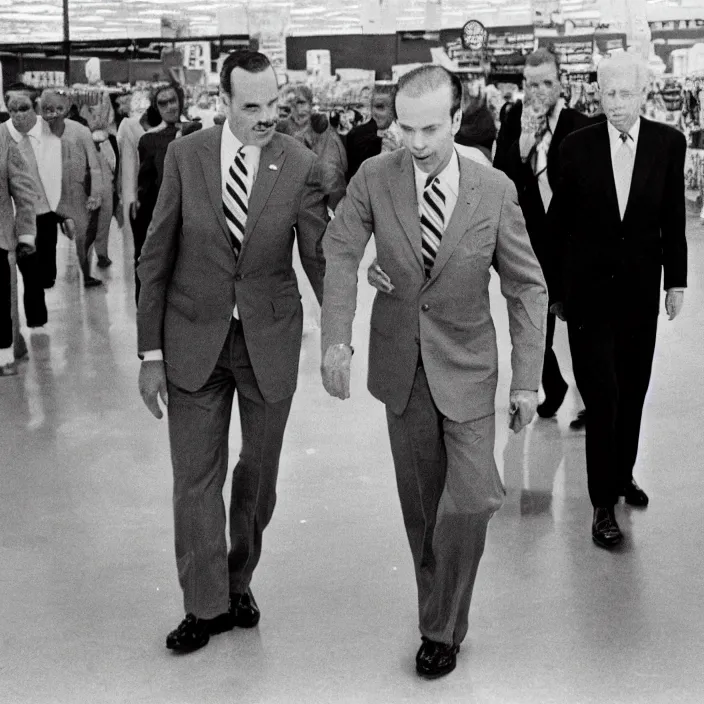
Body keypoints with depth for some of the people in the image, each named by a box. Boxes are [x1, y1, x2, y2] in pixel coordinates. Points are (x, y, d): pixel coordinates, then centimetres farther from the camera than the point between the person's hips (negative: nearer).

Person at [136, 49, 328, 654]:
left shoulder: (300, 165, -7)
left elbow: (319, 256, -3)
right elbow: (156, 258, -2)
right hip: (194, 339, 0)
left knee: (258, 474, 14)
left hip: (271, 340, 0)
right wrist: (151, 352, -4)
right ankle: (206, 605, 22)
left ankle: (239, 582, 37)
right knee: (196, 479, 5)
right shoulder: (185, 156, -6)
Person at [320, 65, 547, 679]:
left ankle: (441, 628, 10)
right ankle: (440, 610, 31)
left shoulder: (495, 190, -10)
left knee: (471, 499, -9)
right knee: (420, 503, 11)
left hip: (466, 368, -1)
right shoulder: (374, 178, -8)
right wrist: (336, 340, -23)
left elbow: (528, 288, -4)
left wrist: (527, 379, -7)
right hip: (401, 365, 1)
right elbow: (340, 254, -9)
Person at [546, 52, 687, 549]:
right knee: (602, 396, -4)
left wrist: (676, 279, 3)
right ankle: (604, 502, 5)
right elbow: (559, 222, 0)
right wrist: (556, 287, 2)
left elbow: (673, 219, 4)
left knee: (633, 392, 13)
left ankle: (623, 474, 34)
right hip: (588, 290, -2)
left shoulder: (668, 143, -2)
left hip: (640, 289, 2)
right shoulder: (578, 146, -5)